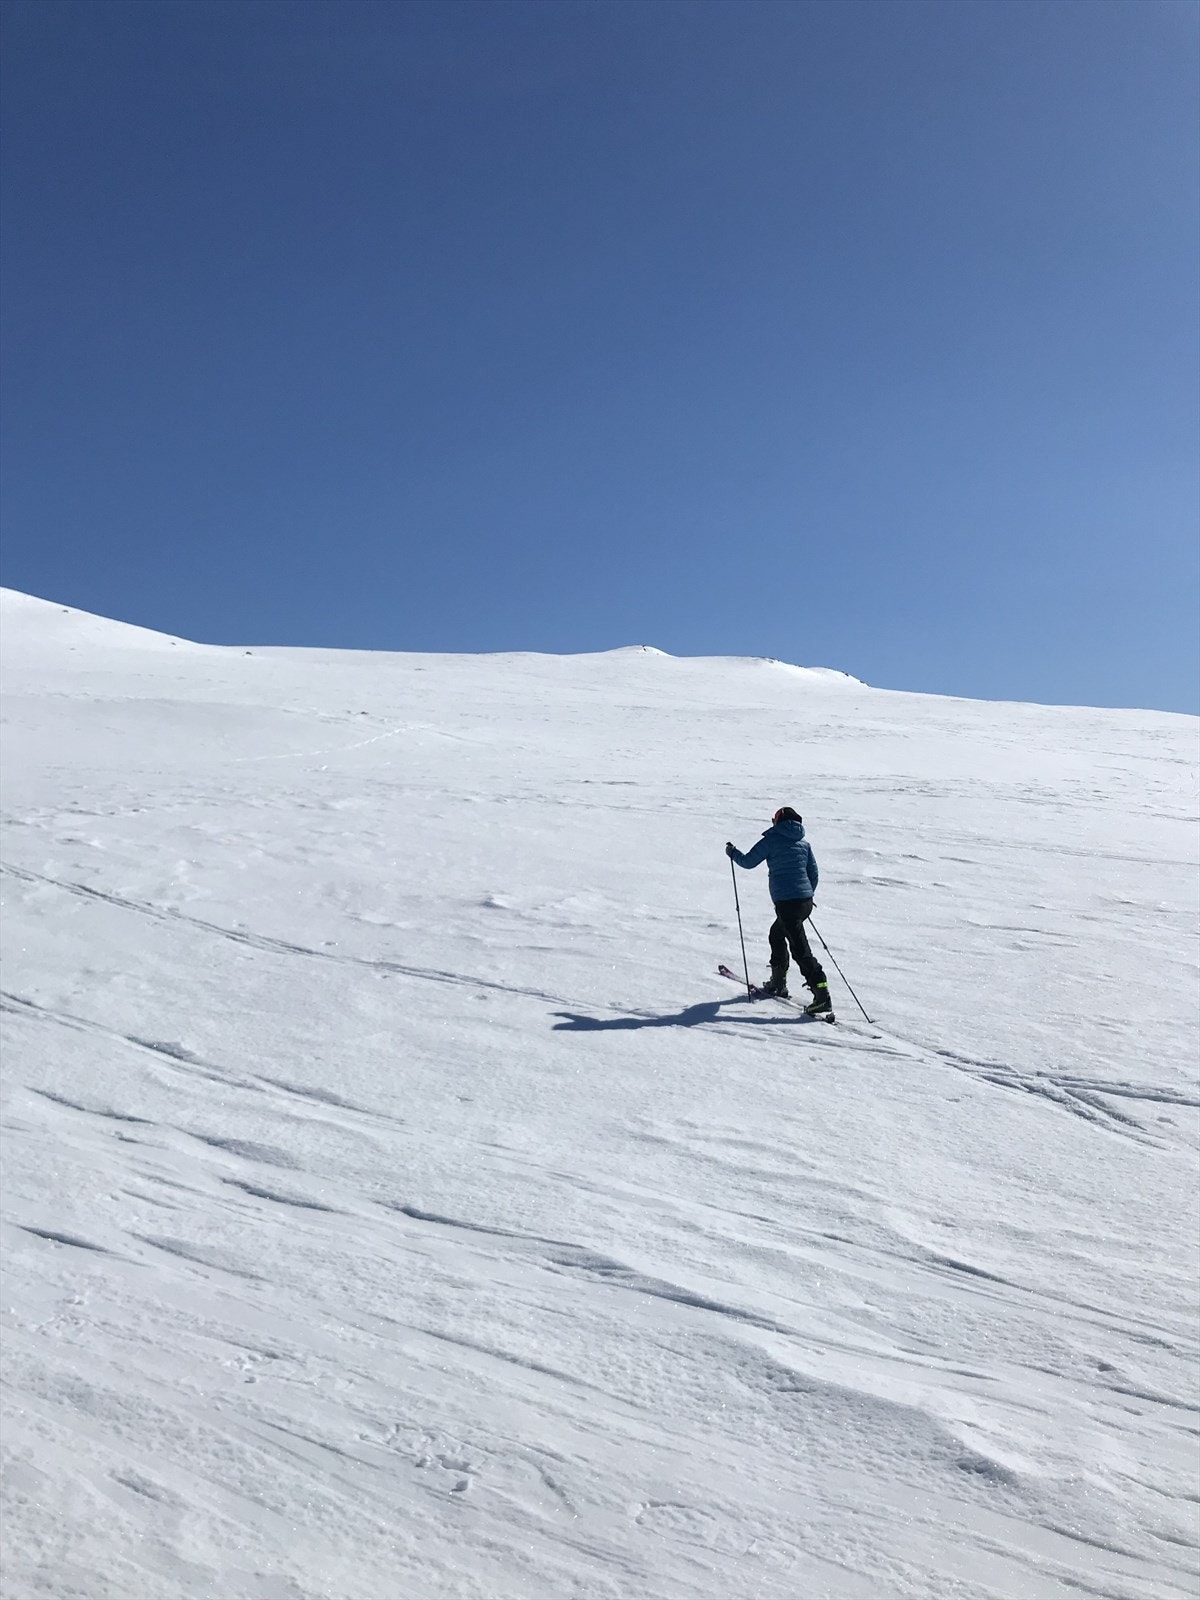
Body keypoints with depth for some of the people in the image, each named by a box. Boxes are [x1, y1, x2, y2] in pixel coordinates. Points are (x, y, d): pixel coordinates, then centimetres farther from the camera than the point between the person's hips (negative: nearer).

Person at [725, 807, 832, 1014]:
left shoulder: (772, 840, -3)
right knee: (776, 935, 27)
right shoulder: (804, 843, 13)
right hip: (805, 901, 7)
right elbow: (813, 873, 16)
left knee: (800, 948, -10)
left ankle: (822, 996, -18)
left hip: (786, 902, -7)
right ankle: (778, 984, 35)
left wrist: (732, 852, 21)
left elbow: (748, 862, 2)